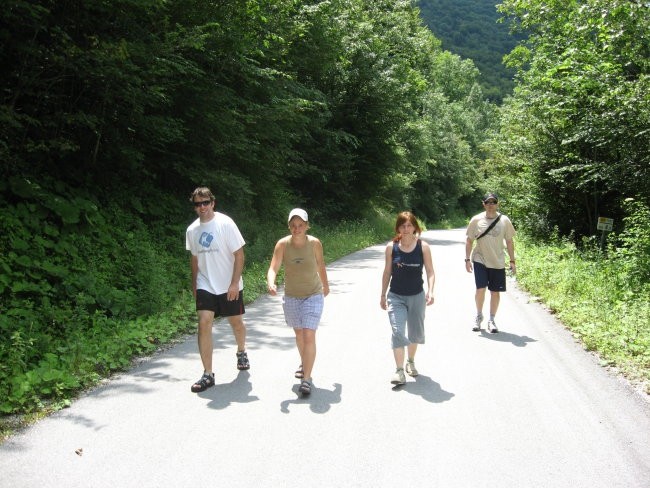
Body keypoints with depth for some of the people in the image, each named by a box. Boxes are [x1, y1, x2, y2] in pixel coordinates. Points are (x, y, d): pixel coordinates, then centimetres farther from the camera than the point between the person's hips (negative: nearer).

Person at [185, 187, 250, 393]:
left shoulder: (225, 223, -12)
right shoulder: (192, 230, 2)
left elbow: (239, 255, -12)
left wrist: (234, 283, -17)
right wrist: (194, 283, 16)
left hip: (230, 286, -2)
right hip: (205, 286, 3)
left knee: (236, 322, 12)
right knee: (204, 323, -11)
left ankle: (241, 352, 44)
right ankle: (207, 374, -5)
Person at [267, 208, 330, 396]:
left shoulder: (315, 243, -13)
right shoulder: (282, 244, -14)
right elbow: (273, 268, -21)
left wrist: (325, 286, 18)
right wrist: (271, 283, -43)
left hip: (313, 296, -2)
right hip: (291, 296, 2)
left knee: (309, 335, -14)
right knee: (299, 333, 21)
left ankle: (306, 379, -8)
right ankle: (304, 364, 46)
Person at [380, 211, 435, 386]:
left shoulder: (423, 247, -7)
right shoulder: (391, 247, -4)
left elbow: (430, 271, -5)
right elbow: (387, 272, 4)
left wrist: (430, 291, -20)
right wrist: (383, 295, 7)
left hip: (417, 296, 1)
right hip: (396, 296, -1)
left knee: (415, 332, 15)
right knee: (397, 332, -11)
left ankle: (411, 362, 39)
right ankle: (399, 370, -6)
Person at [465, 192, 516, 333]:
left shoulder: (504, 221, -2)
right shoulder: (476, 220, -4)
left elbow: (509, 241, 6)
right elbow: (469, 240, 4)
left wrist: (512, 261, 5)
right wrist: (467, 259, 0)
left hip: (498, 262, 1)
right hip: (480, 260, -1)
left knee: (495, 291, 5)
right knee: (480, 289, -10)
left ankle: (491, 320, 20)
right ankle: (479, 316, 14)